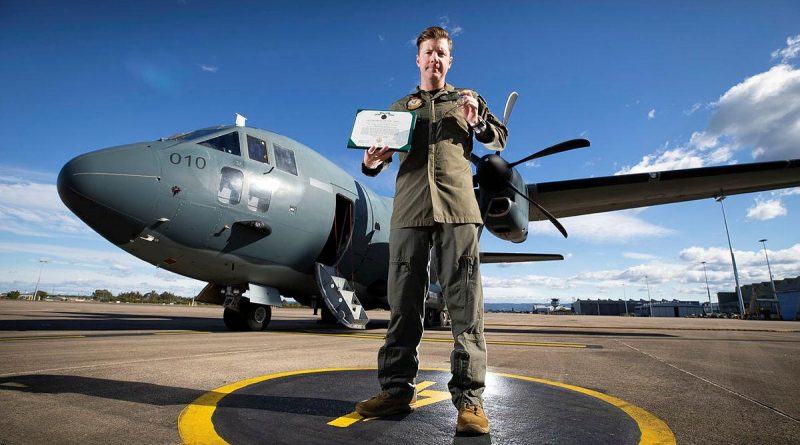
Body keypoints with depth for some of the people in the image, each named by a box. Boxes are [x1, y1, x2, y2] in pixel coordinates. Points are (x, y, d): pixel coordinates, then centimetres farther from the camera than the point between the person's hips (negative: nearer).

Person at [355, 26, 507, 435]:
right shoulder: (400, 108, 24)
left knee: (465, 302, -7)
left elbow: (499, 140, 19)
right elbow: (382, 150, 17)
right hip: (409, 209, 2)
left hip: (457, 206, -1)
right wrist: (371, 162, -7)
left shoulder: (466, 99, 22)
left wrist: (477, 121, -2)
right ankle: (397, 389, 9)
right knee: (403, 301, 1)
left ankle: (469, 397, -2)